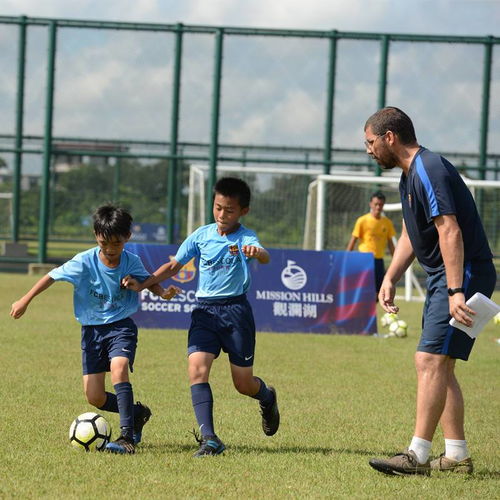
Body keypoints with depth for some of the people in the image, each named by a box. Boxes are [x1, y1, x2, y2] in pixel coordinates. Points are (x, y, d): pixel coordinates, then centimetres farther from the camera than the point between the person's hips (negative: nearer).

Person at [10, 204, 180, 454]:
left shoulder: (132, 262, -7)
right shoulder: (85, 262, -13)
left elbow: (148, 280, 11)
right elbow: (53, 276, -7)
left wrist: (163, 292, -9)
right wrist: (25, 300, -12)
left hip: (121, 326, -2)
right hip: (92, 329, 2)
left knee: (119, 368, -32)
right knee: (95, 398, -3)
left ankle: (127, 437, -33)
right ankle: (138, 412, 25)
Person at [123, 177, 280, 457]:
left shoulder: (245, 238, -6)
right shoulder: (202, 235, 6)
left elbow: (265, 257, -28)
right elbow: (174, 265, 13)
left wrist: (256, 252, -52)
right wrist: (143, 285, 3)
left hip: (236, 310, -3)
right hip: (205, 310, 3)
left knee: (243, 383, 4)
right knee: (197, 368, -18)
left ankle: (267, 397, 42)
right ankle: (210, 439, -21)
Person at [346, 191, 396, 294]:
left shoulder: (387, 222, 7)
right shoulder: (362, 221, -5)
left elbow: (390, 243, 15)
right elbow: (353, 241, -2)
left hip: (379, 261, 4)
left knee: (378, 293, 3)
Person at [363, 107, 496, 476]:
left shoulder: (429, 170, -17)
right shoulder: (409, 176, 17)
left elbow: (450, 232, -26)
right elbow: (411, 234, 27)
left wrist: (455, 291, -31)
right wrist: (390, 278, 15)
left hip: (465, 275, -11)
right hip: (444, 279, 11)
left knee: (430, 361, -15)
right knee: (440, 367, 11)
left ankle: (418, 456, -18)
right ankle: (457, 456, 14)